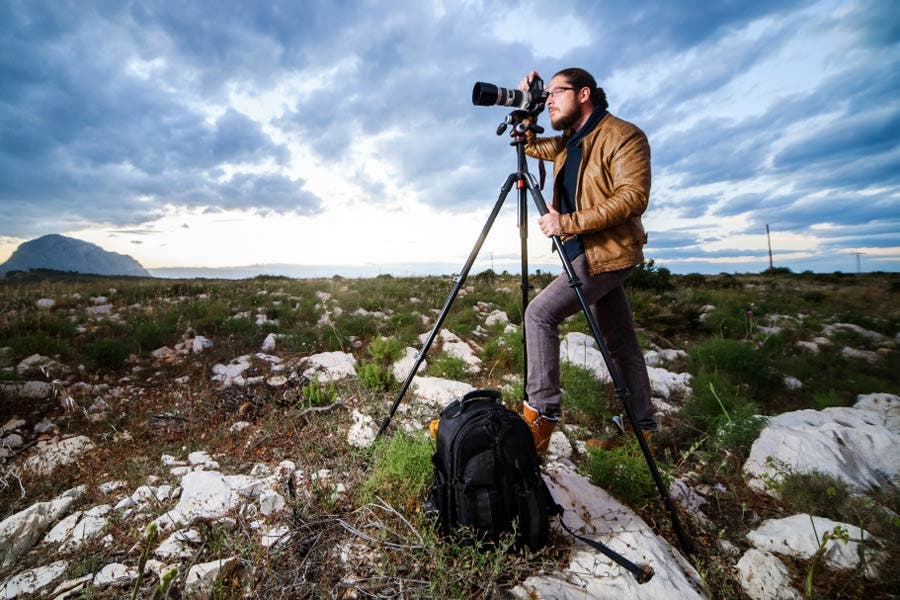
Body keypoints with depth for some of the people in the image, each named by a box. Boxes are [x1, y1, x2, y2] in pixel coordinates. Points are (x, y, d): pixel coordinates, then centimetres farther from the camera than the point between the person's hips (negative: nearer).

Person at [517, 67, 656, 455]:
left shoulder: (623, 136, -8)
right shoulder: (567, 143, 17)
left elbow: (633, 197, -19)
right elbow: (530, 144, 30)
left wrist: (568, 222, -24)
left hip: (608, 254, -8)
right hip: (587, 253, 9)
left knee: (540, 313, -19)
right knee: (621, 343, 12)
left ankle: (541, 413, -11)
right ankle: (641, 426, 25)